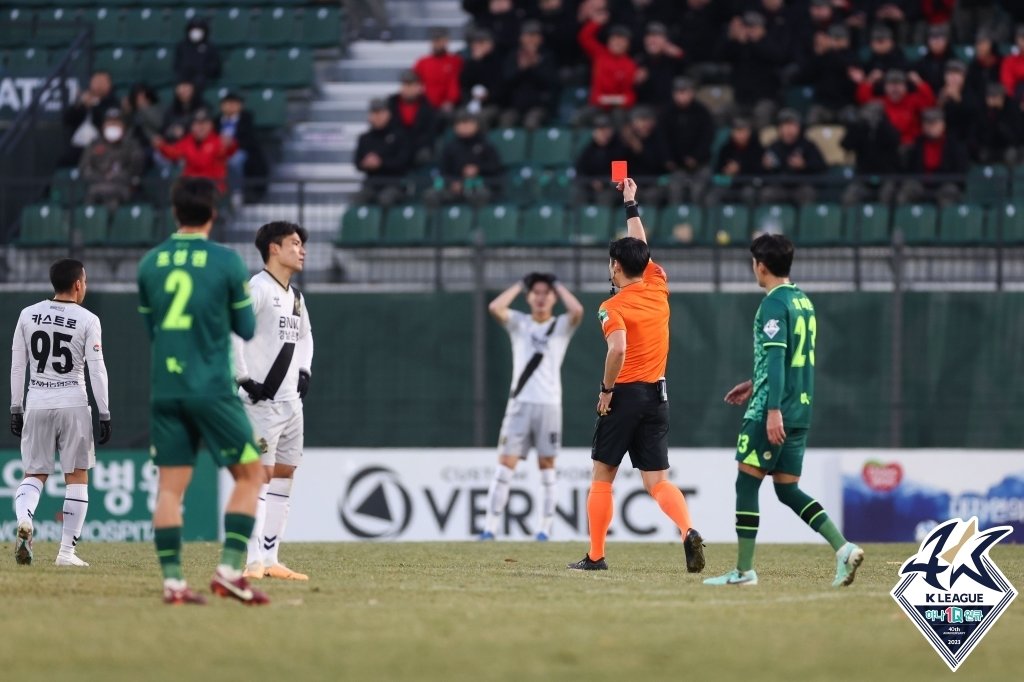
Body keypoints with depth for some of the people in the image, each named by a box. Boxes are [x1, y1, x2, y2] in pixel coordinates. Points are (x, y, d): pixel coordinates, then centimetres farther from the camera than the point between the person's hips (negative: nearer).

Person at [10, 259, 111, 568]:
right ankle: (67, 550, 2)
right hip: (73, 404, -3)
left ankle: (24, 521, -19)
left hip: (36, 404, 3)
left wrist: (16, 408, 13)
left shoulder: (28, 315, 4)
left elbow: (17, 366, 6)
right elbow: (96, 370, -7)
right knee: (77, 477, 7)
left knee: (34, 473, 12)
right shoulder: (87, 320, -5)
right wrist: (104, 414, -2)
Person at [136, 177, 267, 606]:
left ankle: (172, 580, -3)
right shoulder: (226, 261, -6)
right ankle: (230, 570, -4)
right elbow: (248, 329, 2)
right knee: (250, 474, 7)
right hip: (212, 390, -4)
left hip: (164, 390, 4)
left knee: (170, 486, 4)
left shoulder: (150, 263, 5)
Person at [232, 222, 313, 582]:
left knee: (284, 475, 9)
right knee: (261, 475, -11)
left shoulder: (295, 296, 16)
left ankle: (270, 558, 13)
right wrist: (243, 378, -22)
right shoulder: (258, 288, -12)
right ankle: (254, 561, -13)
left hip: (290, 401, 9)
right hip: (262, 401, -9)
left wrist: (304, 371, 19)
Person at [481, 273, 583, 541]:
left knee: (547, 466, 3)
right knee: (506, 464, -6)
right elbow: (495, 308, -8)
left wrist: (558, 286, 0)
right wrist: (519, 285, 3)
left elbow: (577, 311, -15)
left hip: (549, 405, 0)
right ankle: (490, 527, -7)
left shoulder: (561, 326, 7)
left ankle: (545, 528, 8)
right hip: (520, 403, 0)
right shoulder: (519, 323, 10)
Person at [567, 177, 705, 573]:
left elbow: (618, 349, -27)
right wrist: (631, 206, 34)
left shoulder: (613, 308, -10)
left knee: (602, 477, 10)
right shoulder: (657, 288, 7)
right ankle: (689, 532, -25)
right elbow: (641, 248, 25)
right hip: (657, 395, 5)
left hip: (624, 396, -5)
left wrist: (607, 389, -14)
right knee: (657, 481, 2)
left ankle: (596, 556, 12)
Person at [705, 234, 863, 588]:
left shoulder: (774, 304, -12)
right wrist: (755, 384, 32)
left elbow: (776, 357, -20)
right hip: (800, 412, 8)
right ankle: (843, 548, -4)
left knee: (746, 483, 0)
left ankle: (744, 569, 1)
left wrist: (773, 409, -25)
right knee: (788, 489, 11)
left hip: (771, 414, -8)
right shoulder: (803, 301, 15)